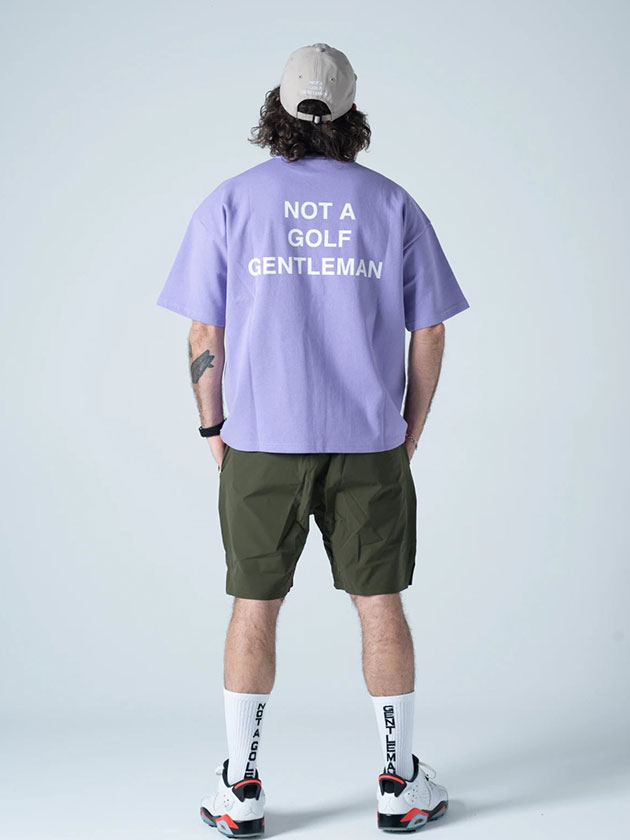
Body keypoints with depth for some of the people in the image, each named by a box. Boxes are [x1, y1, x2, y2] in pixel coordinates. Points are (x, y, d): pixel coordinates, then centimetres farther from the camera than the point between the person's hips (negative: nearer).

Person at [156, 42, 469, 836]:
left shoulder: (230, 202, -1)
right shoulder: (392, 204, 2)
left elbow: (205, 336, -3)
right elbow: (430, 334, 2)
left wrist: (213, 428, 9)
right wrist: (410, 431, 13)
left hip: (263, 443, 0)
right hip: (368, 443, 1)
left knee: (254, 606, 9)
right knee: (379, 605, 10)